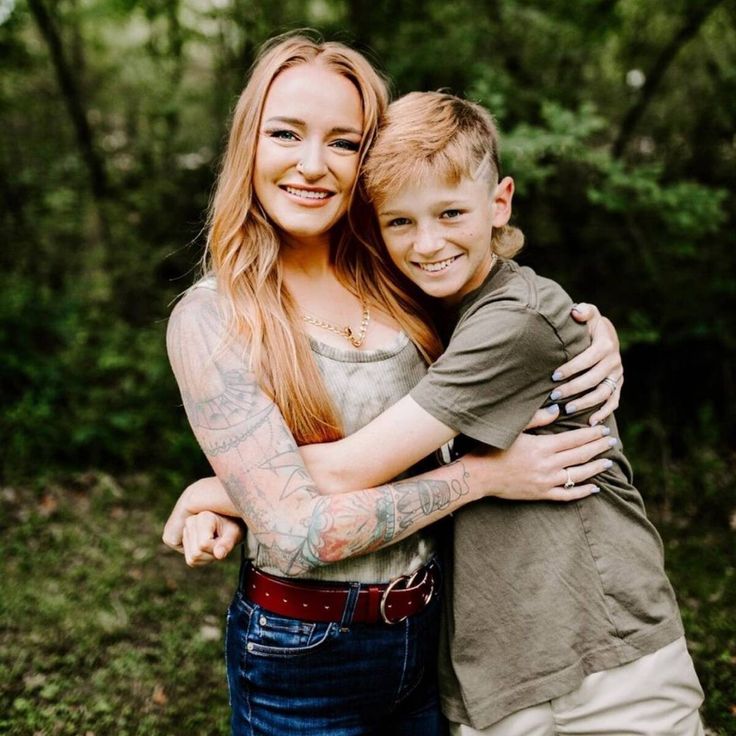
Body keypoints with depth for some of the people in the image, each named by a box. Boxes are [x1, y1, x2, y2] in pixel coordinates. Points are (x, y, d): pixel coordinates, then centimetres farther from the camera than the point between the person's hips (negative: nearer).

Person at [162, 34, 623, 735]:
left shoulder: (400, 288, -2)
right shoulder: (211, 318, -16)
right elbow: (294, 535, -22)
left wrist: (593, 334, -8)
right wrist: (482, 474, -19)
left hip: (430, 633, 5)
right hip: (304, 659, -4)